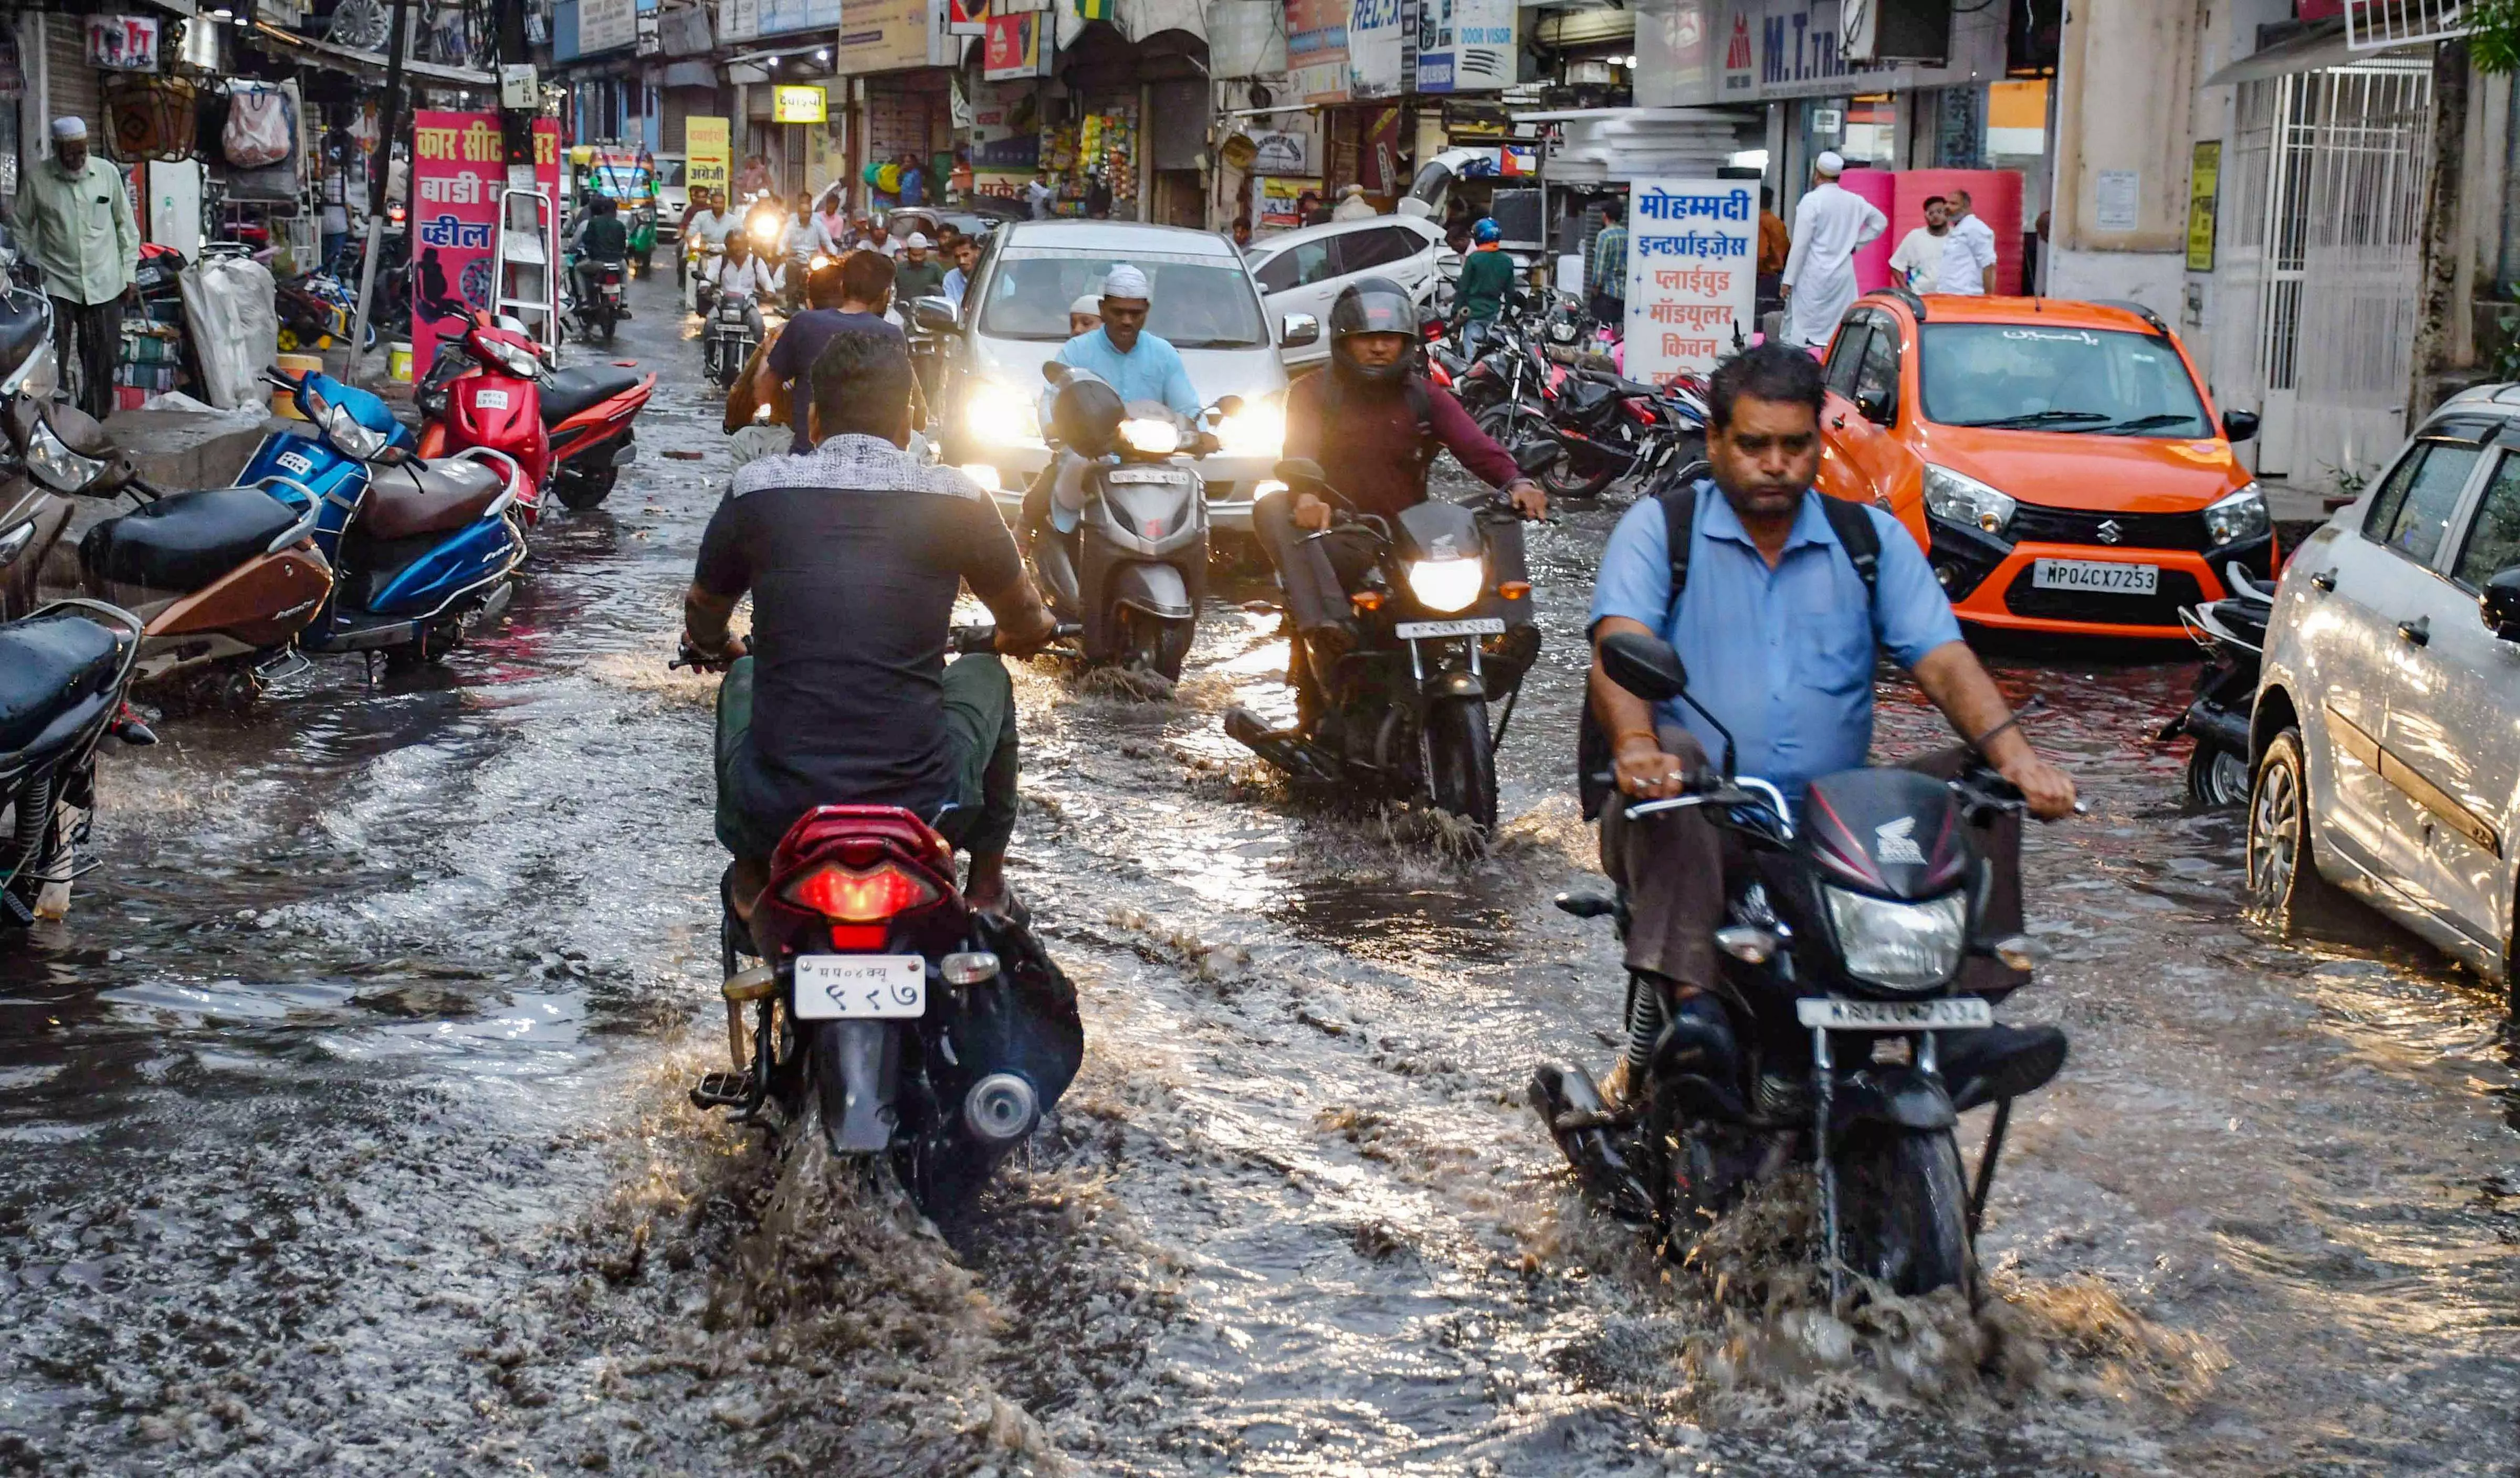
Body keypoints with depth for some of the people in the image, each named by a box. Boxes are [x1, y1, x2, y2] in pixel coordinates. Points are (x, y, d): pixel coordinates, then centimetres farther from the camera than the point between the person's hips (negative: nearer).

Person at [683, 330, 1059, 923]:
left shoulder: (758, 491, 1)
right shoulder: (957, 501, -1)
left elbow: (702, 623, 21)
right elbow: (1026, 626, 18)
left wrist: (716, 648, 46)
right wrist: (1027, 634, 43)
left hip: (775, 819, 1)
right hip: (924, 813, -1)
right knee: (984, 675, 30)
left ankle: (749, 881, 34)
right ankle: (987, 888, 34)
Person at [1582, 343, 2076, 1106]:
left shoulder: (1873, 538, 14)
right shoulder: (1660, 527, 5)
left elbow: (1941, 658, 1)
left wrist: (2013, 753, -19)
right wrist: (1635, 746, -35)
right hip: (1698, 826, -3)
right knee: (1672, 755, -35)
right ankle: (1686, 996, -46)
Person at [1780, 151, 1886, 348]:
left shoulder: (1811, 200, -10)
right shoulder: (1855, 201, 7)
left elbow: (1801, 244, -13)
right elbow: (1880, 222, 21)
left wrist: (1789, 280, -9)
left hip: (1814, 276, -6)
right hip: (1845, 275, 6)